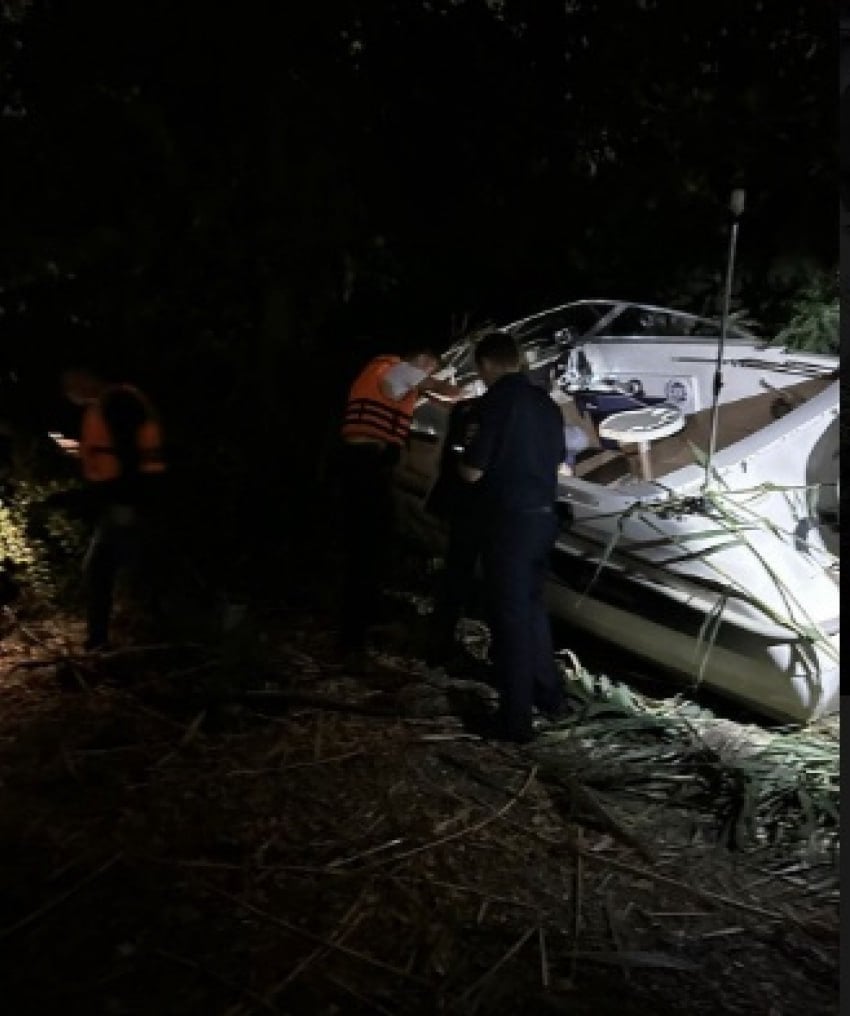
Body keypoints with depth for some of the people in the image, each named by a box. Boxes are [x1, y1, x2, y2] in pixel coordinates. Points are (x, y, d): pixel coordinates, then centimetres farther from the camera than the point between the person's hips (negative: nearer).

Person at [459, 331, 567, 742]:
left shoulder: (498, 399, -13)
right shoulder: (545, 401, 10)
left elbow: (473, 472, -12)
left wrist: (464, 460, 10)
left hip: (510, 520, -7)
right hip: (543, 517, 8)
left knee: (509, 614, 0)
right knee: (532, 605, 22)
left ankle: (515, 718, 7)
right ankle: (548, 691, 34)